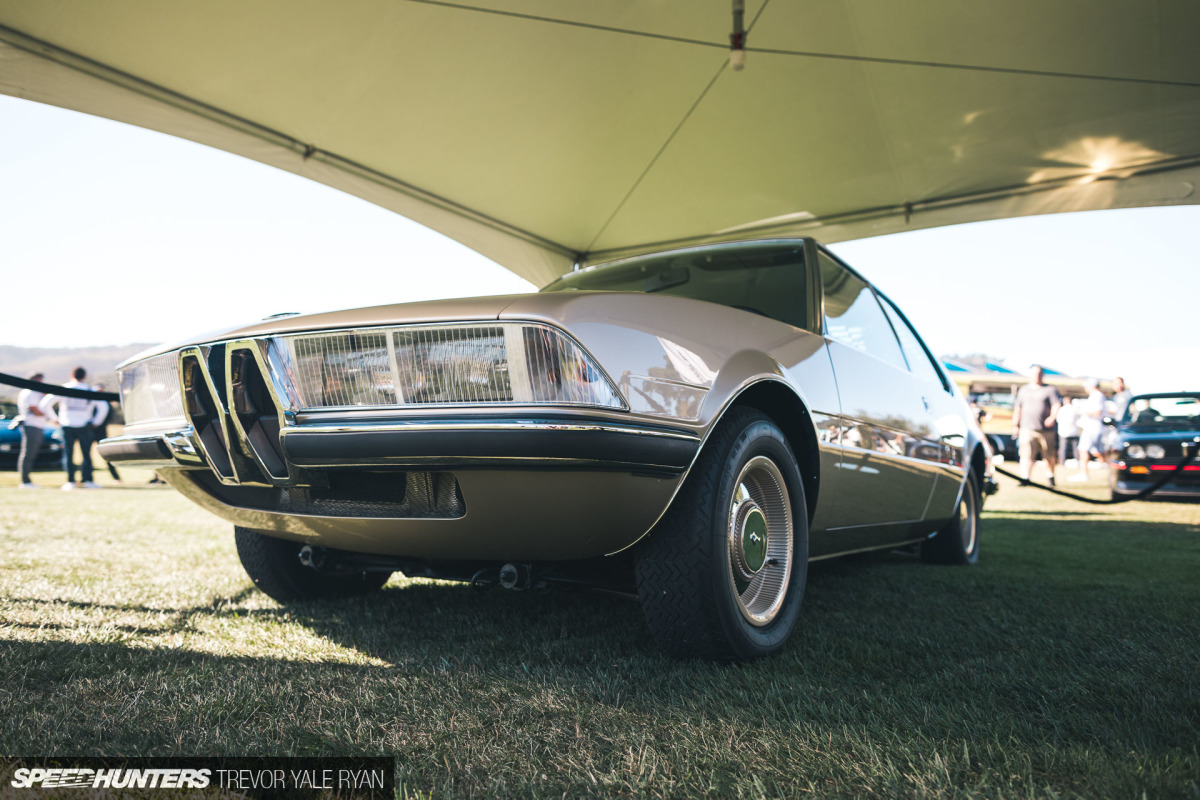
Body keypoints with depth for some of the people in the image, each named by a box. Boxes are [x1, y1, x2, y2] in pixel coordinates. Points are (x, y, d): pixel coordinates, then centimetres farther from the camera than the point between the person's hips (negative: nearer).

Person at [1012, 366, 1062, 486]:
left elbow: (1057, 404, -6)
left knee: (1049, 456, 9)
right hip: (1027, 429, 1)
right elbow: (1017, 408, 19)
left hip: (1046, 430, -1)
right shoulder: (1023, 389, 17)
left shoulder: (1050, 389, 7)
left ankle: (1051, 476, 32)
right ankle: (1026, 478, -20)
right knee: (1026, 454, -14)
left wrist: (1052, 417, -23)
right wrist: (1015, 425, 14)